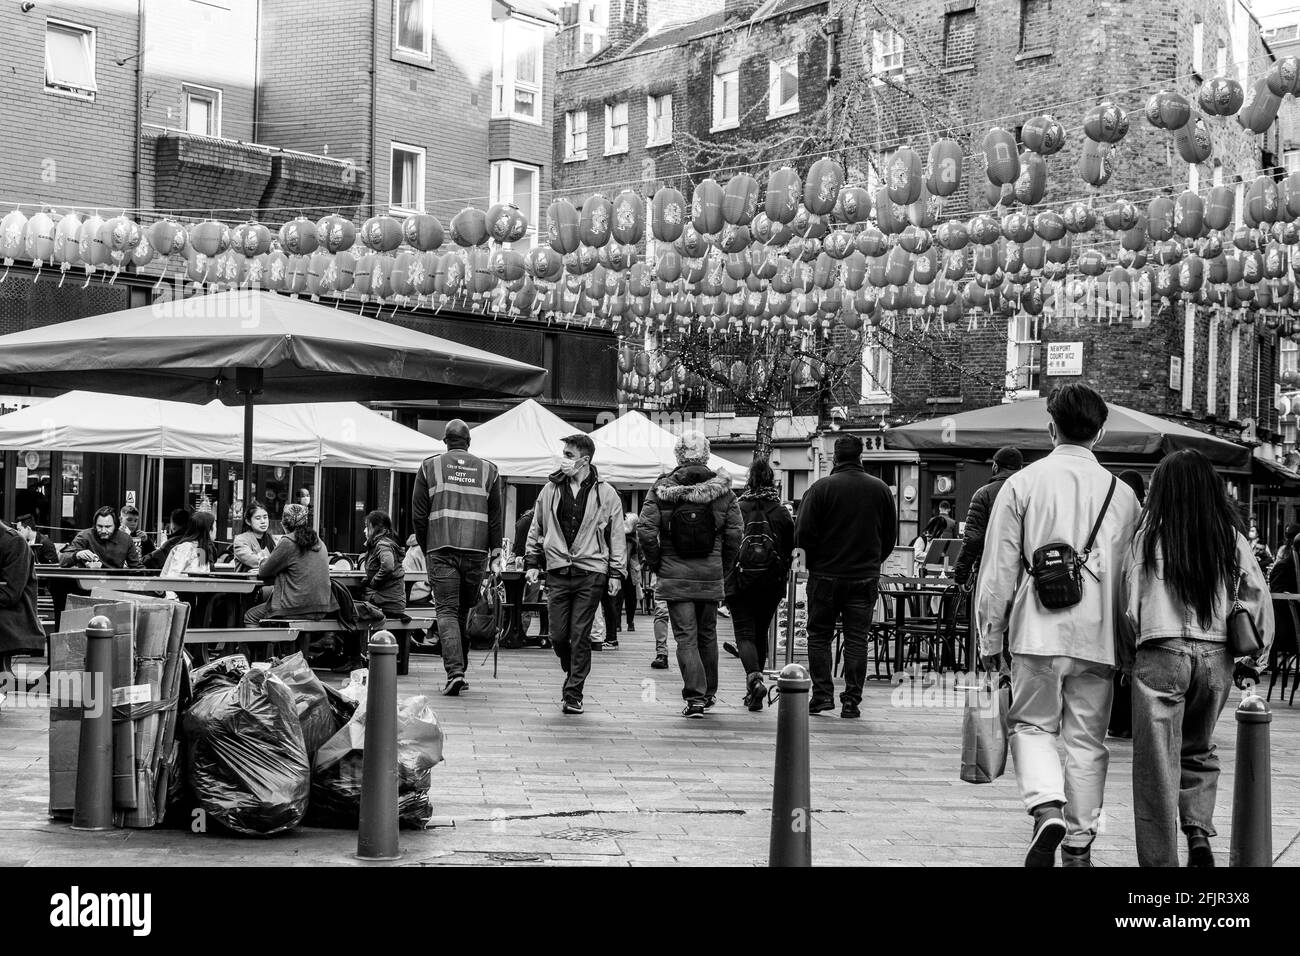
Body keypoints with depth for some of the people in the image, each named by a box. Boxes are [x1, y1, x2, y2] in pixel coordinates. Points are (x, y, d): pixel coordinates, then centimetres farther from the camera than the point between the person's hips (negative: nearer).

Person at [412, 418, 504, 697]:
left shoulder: (430, 466, 7)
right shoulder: (488, 469, 11)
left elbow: (419, 513, 6)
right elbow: (495, 517, 10)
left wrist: (427, 548, 16)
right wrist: (495, 554, 13)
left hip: (442, 550, -2)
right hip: (476, 550, 2)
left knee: (447, 611, -3)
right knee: (464, 611, 13)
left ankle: (454, 671, -18)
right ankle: (459, 669, 15)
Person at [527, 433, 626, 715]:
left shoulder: (606, 494, 1)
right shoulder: (550, 490, 8)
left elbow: (616, 536, 5)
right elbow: (536, 529, 16)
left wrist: (615, 572, 1)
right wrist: (532, 562, 8)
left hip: (590, 574, -3)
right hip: (557, 572, 3)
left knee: (580, 636, -3)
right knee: (558, 636, 2)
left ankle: (573, 694, 4)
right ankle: (573, 673, 30)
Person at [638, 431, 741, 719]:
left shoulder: (662, 488, -5)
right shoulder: (722, 489, 0)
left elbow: (645, 531, -10)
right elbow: (734, 534, -2)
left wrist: (657, 566, 3)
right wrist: (724, 570, 9)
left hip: (675, 576, -2)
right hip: (711, 576, 2)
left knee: (685, 636, 0)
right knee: (707, 634, 17)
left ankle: (695, 697, -8)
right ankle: (709, 693, 28)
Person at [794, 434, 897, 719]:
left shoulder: (820, 488, -8)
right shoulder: (881, 489, 2)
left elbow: (803, 534, -10)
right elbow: (891, 535, 8)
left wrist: (814, 563, 8)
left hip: (825, 575, -2)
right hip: (866, 577, 2)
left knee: (819, 635, 10)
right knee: (857, 639, 6)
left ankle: (822, 694, 5)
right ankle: (852, 700, 3)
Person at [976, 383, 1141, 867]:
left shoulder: (1022, 484, -2)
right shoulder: (1122, 493, 5)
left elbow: (998, 571, -2)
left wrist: (990, 639, 6)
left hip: (1038, 632, -2)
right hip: (1099, 637, 2)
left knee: (1031, 725, 12)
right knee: (1088, 741, 10)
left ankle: (1047, 808, -11)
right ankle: (1079, 845, 15)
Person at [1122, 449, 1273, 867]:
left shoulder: (1149, 535, -3)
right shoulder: (1231, 537, 4)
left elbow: (1131, 603, -1)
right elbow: (1258, 598, 3)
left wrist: (1128, 655, 12)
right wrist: (1253, 661, 12)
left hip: (1161, 654, -3)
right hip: (1216, 655, 3)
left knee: (1157, 765, 5)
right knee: (1200, 750, 23)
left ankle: (1160, 859, 7)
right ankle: (1199, 831, 5)